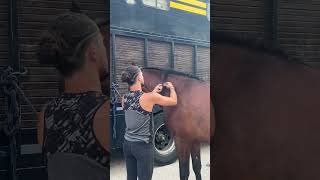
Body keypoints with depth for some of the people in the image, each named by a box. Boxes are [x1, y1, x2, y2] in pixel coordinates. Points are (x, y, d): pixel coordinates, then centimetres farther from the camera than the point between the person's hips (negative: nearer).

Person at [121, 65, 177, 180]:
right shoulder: (149, 97, -18)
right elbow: (174, 101, -5)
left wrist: (153, 92, 21)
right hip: (143, 146, -6)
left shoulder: (124, 98, -1)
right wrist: (171, 87, 13)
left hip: (127, 144, 6)